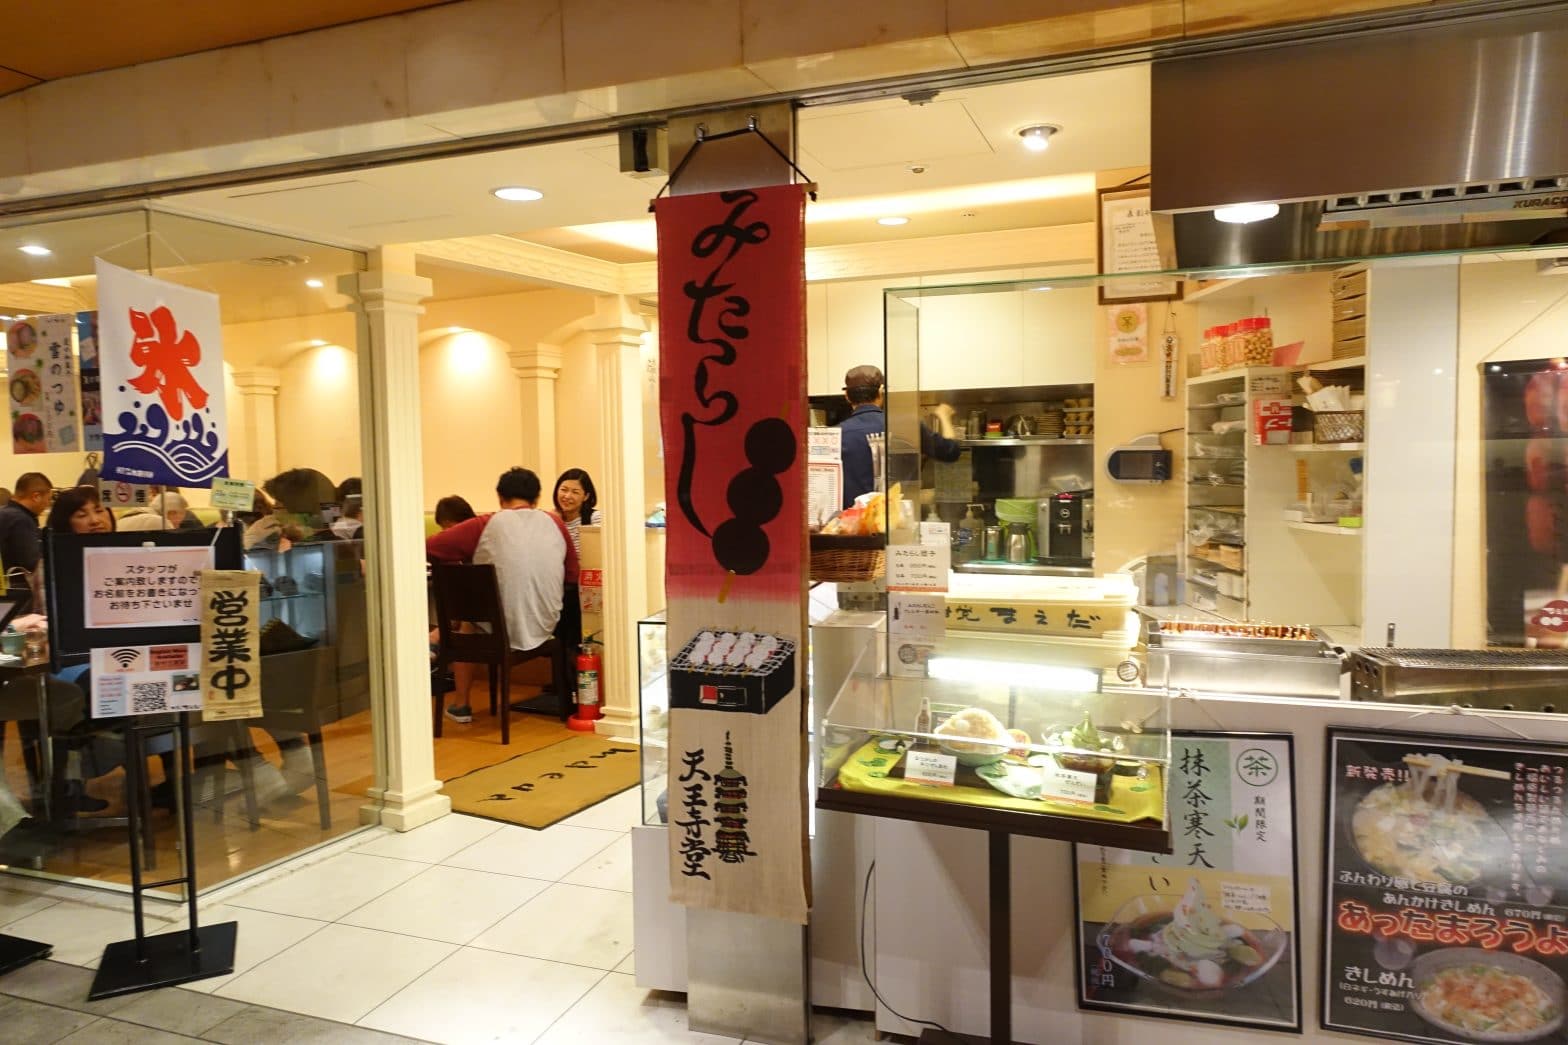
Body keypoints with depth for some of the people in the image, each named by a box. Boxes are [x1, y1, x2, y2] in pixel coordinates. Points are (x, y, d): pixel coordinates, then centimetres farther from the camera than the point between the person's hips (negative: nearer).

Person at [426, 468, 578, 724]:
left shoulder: (484, 525, -9)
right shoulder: (556, 524, 0)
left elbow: (429, 548, -9)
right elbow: (572, 578, 8)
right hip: (544, 631, 3)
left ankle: (461, 705, 36)